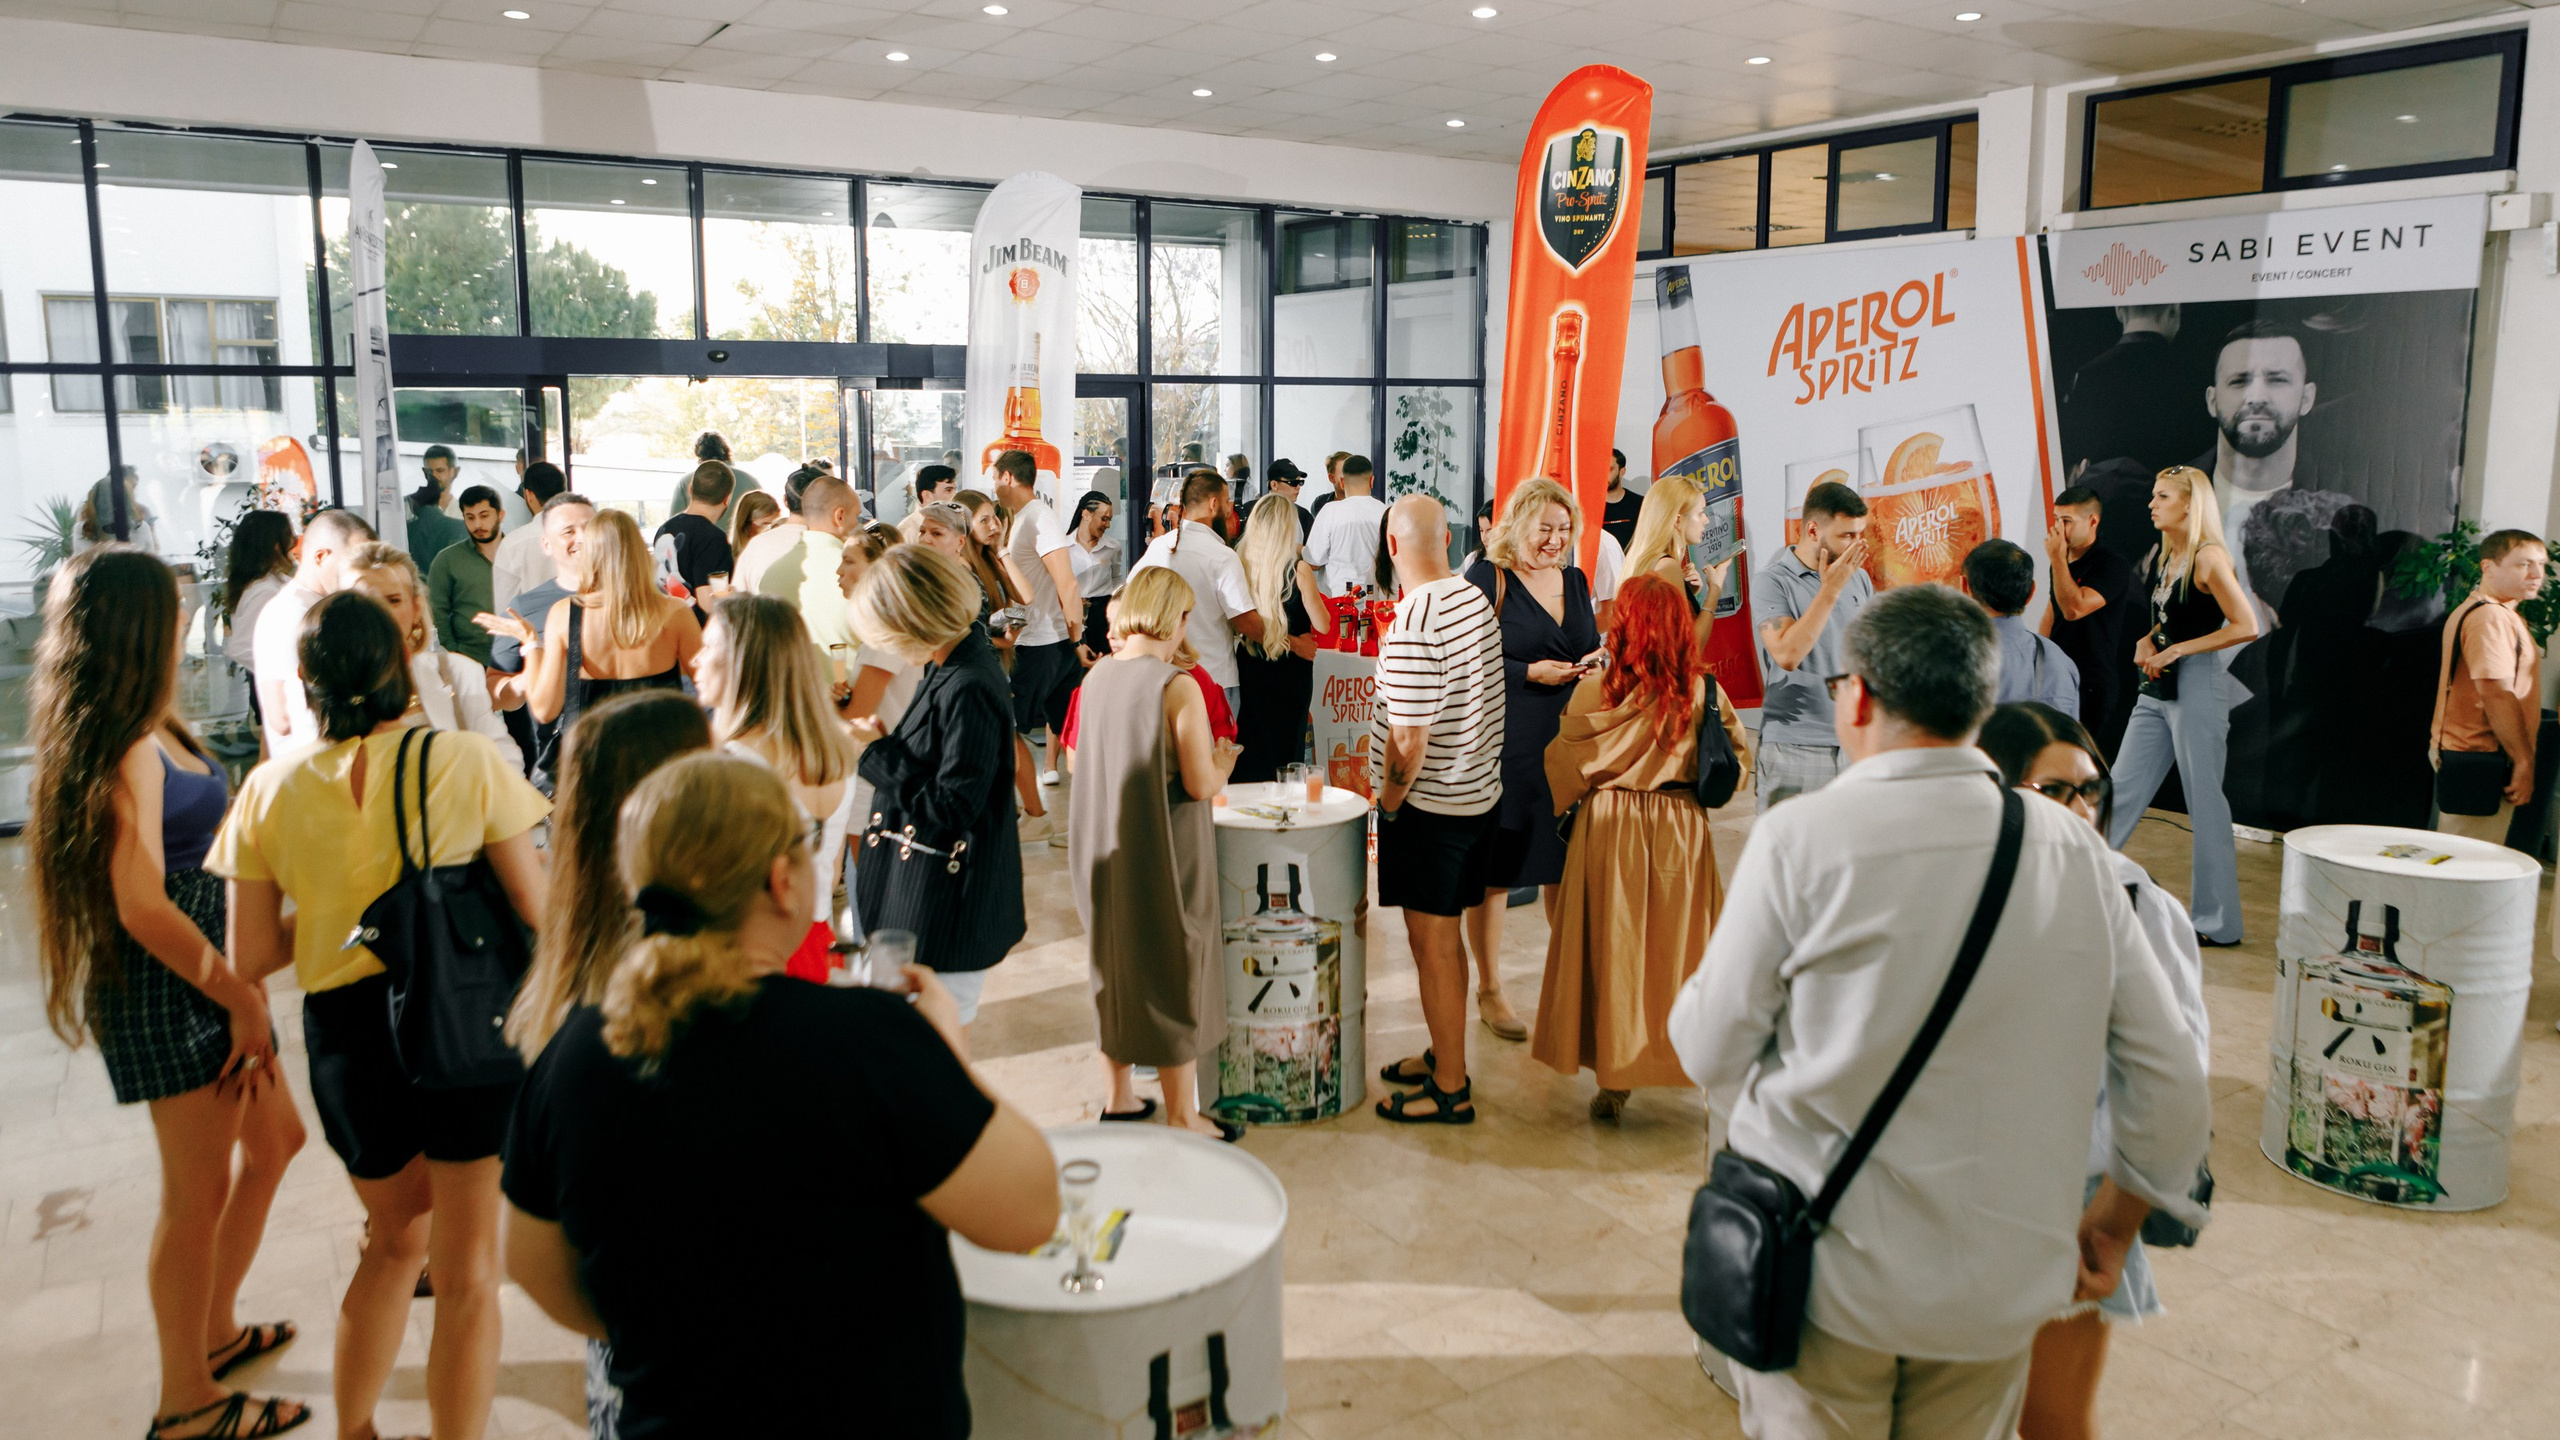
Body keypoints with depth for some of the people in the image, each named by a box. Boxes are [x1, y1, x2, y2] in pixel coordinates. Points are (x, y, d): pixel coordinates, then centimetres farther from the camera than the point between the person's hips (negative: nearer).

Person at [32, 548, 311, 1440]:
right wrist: (241, 998, -18)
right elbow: (142, 907, -24)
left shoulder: (147, 734, 7)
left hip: (205, 974, 10)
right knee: (197, 1194, 3)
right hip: (165, 991, -10)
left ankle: (214, 1329, 38)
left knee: (274, 1139, 21)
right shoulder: (129, 753, -22)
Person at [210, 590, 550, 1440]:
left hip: (344, 1035, 4)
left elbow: (251, 958, 1)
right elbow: (537, 911, -9)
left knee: (396, 1241, 28)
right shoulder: (468, 762, -11)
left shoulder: (271, 789, -2)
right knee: (467, 1276, 9)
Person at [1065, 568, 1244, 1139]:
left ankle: (1119, 1096, 33)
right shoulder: (1177, 686, -19)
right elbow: (1201, 783, -19)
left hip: (1104, 853, 6)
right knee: (1174, 978, 6)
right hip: (1165, 857, -6)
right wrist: (1224, 760, 1)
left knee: (1115, 967, 20)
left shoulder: (1095, 678, -1)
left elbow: (1081, 762, 10)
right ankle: (1182, 1118, 17)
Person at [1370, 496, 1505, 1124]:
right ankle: (1445, 1054, 35)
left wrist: (1389, 804, -8)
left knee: (1433, 947, 3)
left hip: (1430, 806, -9)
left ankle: (1450, 1090, 14)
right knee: (1444, 939, 21)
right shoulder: (1476, 600, 4)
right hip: (1480, 791, 9)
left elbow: (1408, 741, -25)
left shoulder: (1412, 625, -23)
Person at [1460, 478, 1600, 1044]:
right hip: (1504, 743, -5)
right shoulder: (1487, 578, -6)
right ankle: (1489, 989, 17)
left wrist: (1595, 663, -1)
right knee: (1494, 868, 3)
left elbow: (1592, 649, 22)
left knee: (1563, 862, 11)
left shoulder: (1575, 581, 14)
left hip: (1567, 742, 6)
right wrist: (1530, 672, -16)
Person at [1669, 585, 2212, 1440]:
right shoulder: (2073, 850, -3)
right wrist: (2117, 1227, 18)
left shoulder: (1800, 838, -15)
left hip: (1828, 1272, -3)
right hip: (2000, 1287, 4)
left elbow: (1712, 1054, -9)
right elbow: (2171, 1087, 2)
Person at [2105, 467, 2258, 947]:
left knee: (2205, 802, -1)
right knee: (2120, 791, 10)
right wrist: (2146, 642, 4)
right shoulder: (2163, 557, 12)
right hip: (2158, 689, 8)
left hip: (2198, 685, -8)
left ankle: (2217, 921, 8)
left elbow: (2246, 626, -18)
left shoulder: (2208, 558, -12)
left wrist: (2176, 650, -17)